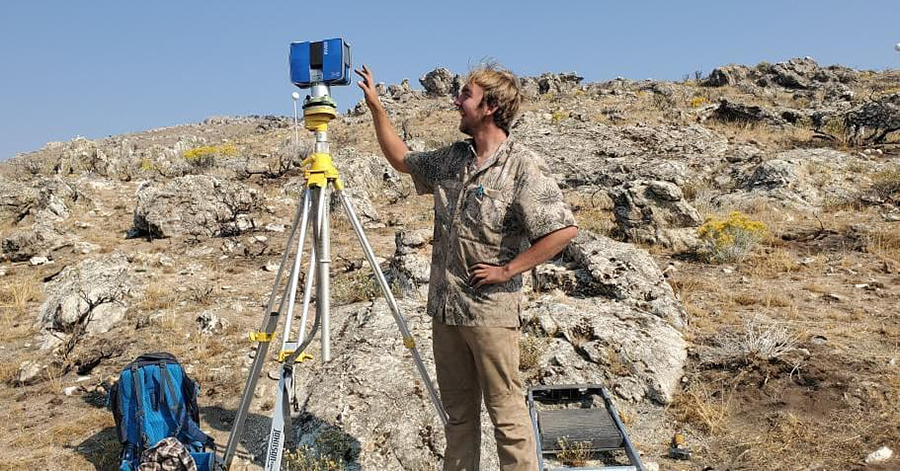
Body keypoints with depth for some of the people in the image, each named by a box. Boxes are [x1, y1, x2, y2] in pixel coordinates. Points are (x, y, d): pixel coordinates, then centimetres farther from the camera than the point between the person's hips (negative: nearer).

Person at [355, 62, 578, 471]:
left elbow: (563, 229, -19)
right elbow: (401, 159, 24)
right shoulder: (451, 158, 9)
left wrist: (507, 270, -17)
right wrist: (375, 106, 21)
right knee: (457, 410, 17)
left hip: (490, 310, -7)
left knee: (505, 410, 2)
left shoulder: (522, 166, -13)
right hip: (445, 306, 7)